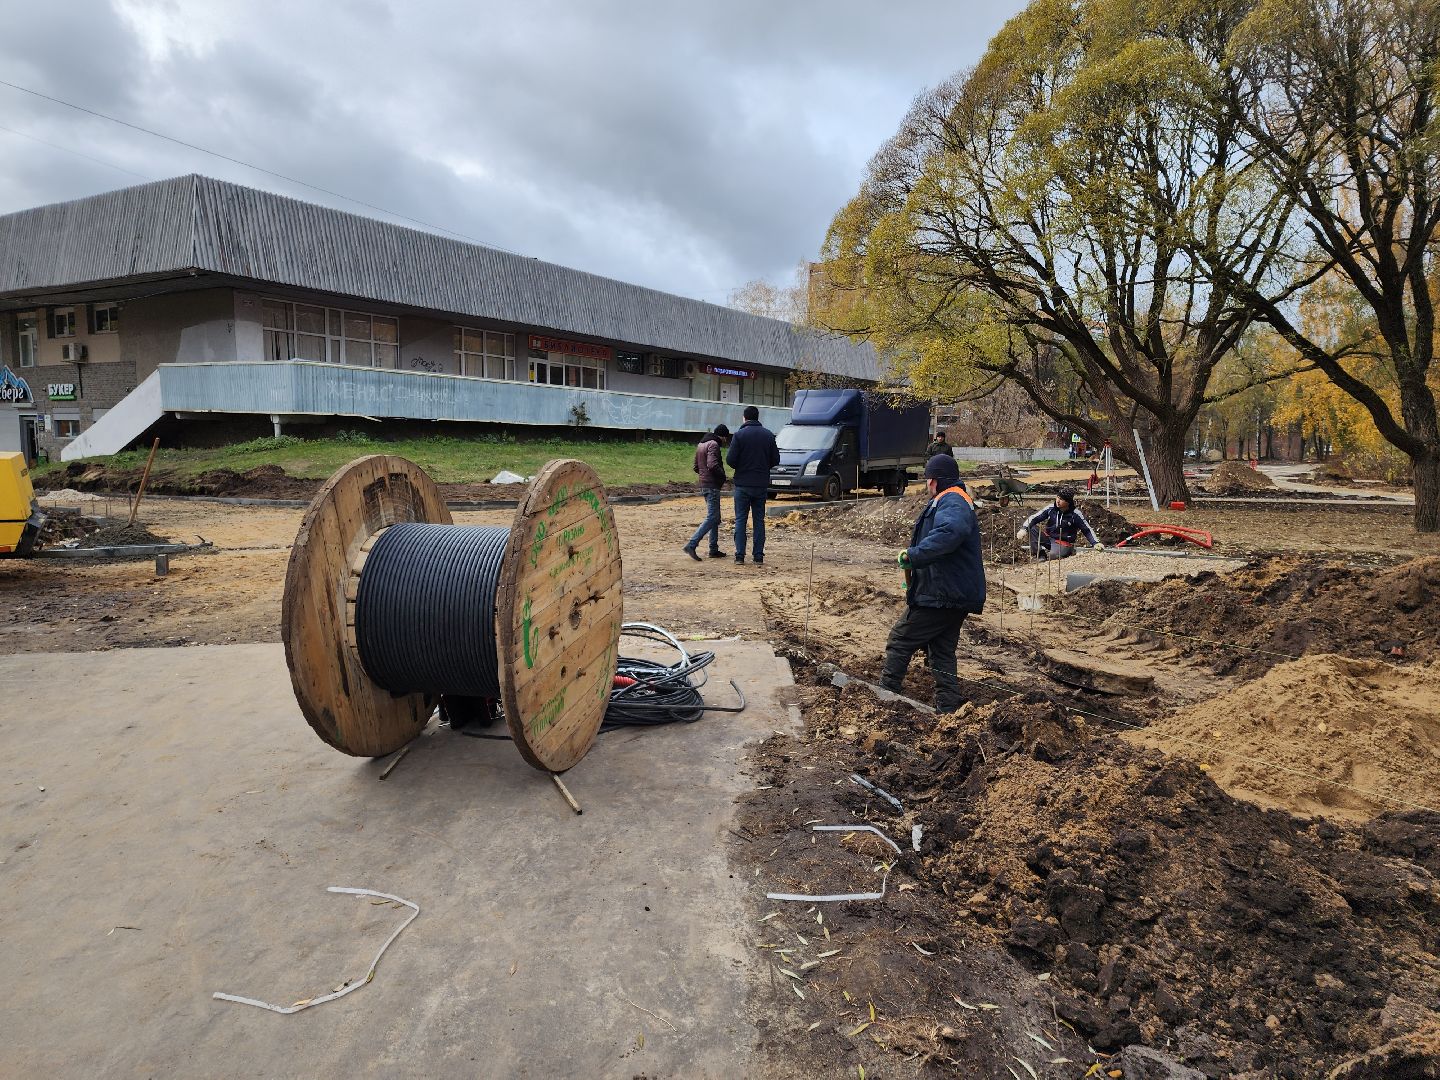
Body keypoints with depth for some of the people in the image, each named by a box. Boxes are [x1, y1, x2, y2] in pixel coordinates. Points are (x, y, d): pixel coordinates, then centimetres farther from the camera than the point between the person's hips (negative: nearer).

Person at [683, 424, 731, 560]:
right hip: (712, 486, -10)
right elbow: (712, 465, -25)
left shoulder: (701, 444, 17)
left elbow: (696, 467, 21)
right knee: (712, 518, -10)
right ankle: (691, 545, -16)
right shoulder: (713, 444, -12)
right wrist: (724, 477, -12)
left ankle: (714, 549, 15)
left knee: (715, 518, 14)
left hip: (704, 485, 10)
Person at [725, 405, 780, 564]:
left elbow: (730, 460, -11)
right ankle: (759, 555, 8)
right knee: (759, 520, 9)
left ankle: (740, 554, 0)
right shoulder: (768, 435, 2)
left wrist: (740, 467, 9)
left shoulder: (739, 435, -8)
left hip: (742, 484, -3)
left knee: (740, 519, 4)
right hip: (761, 484, 3)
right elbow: (775, 460, 4)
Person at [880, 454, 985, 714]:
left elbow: (950, 532, -38)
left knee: (900, 642, 1)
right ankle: (948, 707, 15)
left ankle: (885, 693, 10)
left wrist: (912, 555, -35)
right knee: (942, 653, 14)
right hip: (957, 597, 10)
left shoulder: (951, 502, -16)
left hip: (939, 595, -10)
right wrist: (915, 556, 18)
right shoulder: (958, 501, 20)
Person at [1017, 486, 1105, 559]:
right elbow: (1033, 518, -4)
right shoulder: (1050, 509, -5)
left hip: (1064, 543, -5)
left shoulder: (1075, 514, -12)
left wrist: (1096, 543, -13)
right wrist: (1024, 529, -21)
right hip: (1048, 537, 5)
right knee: (1031, 529, -20)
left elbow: (1087, 530, -1)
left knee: (1052, 556, -37)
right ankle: (1039, 554, -17)